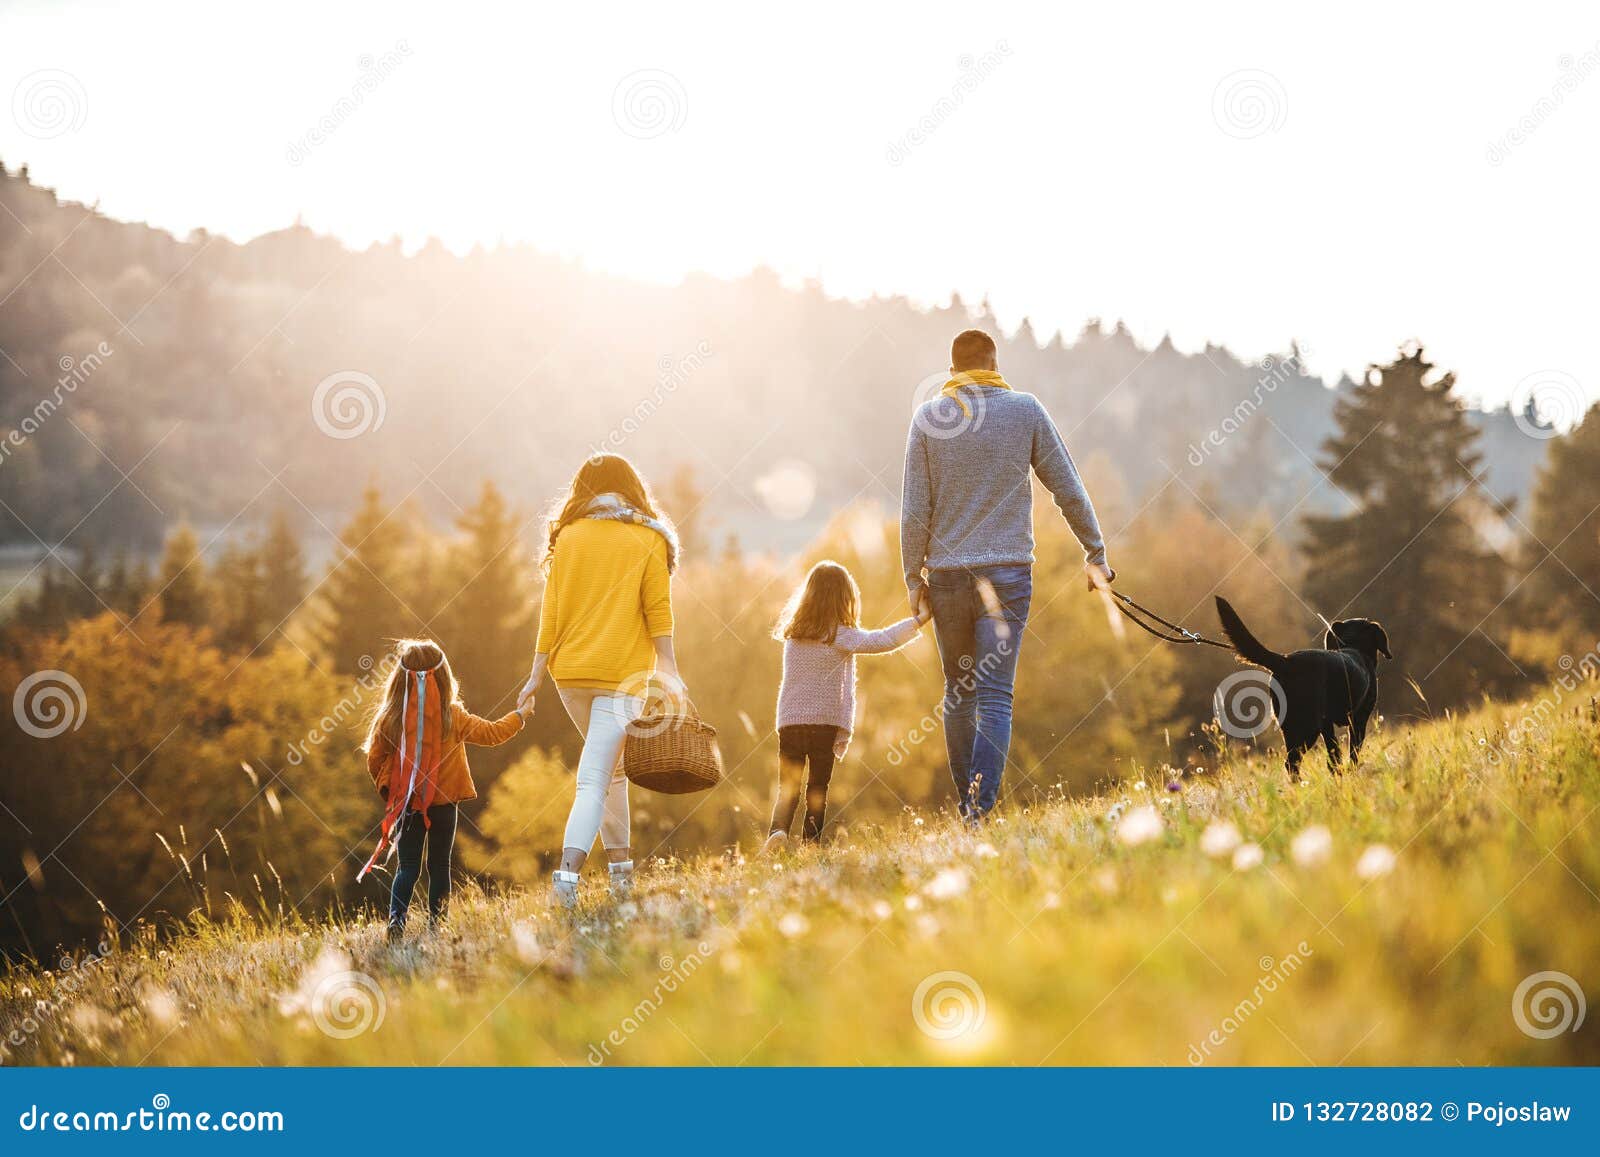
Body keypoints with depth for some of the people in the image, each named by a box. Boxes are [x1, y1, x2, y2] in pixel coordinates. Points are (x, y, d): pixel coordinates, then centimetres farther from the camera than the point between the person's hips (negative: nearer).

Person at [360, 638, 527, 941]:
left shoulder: (389, 718, -7)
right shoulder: (453, 717, -8)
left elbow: (374, 760, 0)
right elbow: (491, 733, 3)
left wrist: (388, 789, 19)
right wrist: (518, 717, 21)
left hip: (406, 804, 1)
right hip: (443, 803, -1)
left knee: (408, 868, 6)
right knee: (439, 865, 11)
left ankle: (396, 919, -13)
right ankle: (436, 924, 10)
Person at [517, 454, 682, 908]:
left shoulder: (568, 538, 6)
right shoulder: (648, 541, 0)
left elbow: (551, 611, 4)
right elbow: (658, 613, -3)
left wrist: (537, 674, 6)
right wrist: (669, 672, 0)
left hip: (570, 672, 3)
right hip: (623, 674, -3)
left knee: (611, 767, 22)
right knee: (594, 779, -8)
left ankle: (621, 866, 21)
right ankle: (568, 870, -25)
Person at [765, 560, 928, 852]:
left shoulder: (792, 634, 7)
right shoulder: (841, 636, -7)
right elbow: (884, 641, -11)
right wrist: (920, 620, -3)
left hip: (789, 722, 3)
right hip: (826, 723, -3)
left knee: (787, 791, 6)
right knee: (817, 792, 6)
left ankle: (778, 829, -19)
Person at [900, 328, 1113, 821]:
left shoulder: (928, 416, 5)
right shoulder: (1026, 410, 4)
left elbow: (914, 508, 1)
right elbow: (1068, 488, 6)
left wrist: (914, 576, 8)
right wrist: (1095, 553, 16)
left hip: (947, 574, 1)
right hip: (1008, 571, -1)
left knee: (959, 693, 13)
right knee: (995, 695, -6)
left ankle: (966, 801, 14)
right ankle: (981, 803, -20)